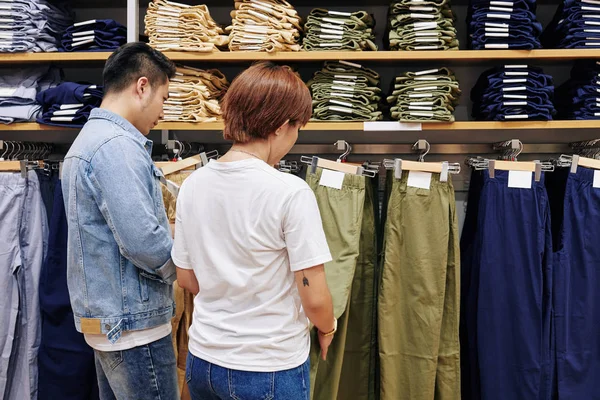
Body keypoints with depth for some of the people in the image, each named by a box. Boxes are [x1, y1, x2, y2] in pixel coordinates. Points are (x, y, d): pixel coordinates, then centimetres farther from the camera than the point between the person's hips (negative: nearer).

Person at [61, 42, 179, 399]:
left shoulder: (89, 137, 13)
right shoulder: (118, 145, -20)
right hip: (133, 324, -10)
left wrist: (169, 231, 11)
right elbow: (143, 243, -26)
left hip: (104, 317, 10)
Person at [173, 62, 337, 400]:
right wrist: (327, 329, 3)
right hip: (270, 368, -5)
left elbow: (187, 278, 5)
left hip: (202, 359, 5)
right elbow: (314, 297, -18)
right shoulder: (291, 192, -21)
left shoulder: (192, 185, -4)